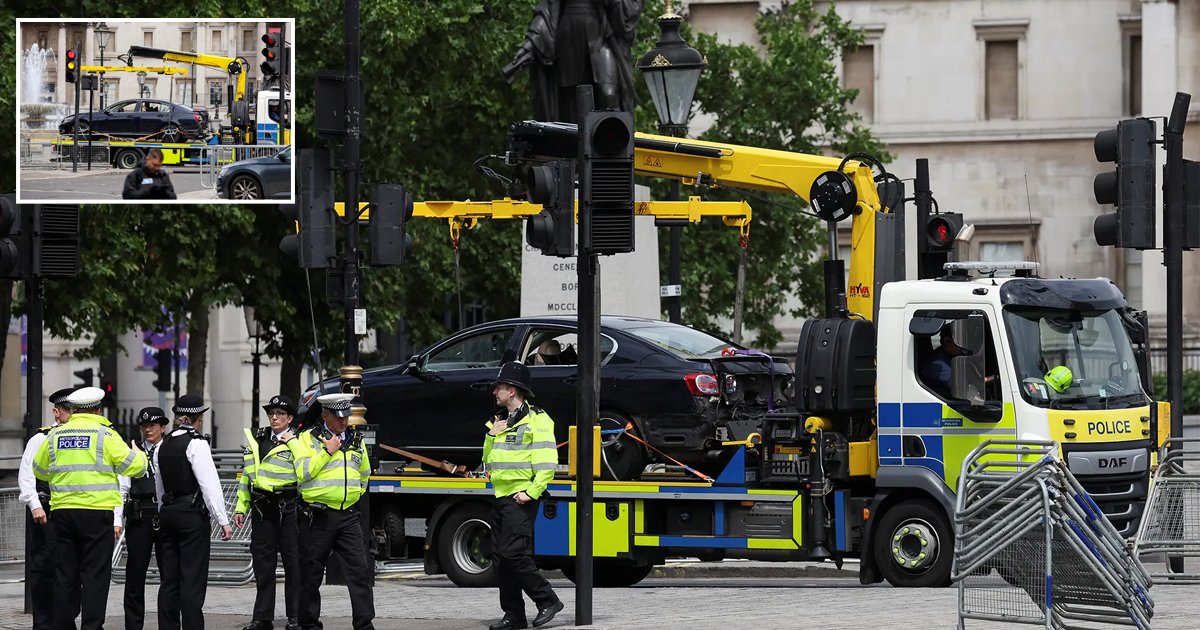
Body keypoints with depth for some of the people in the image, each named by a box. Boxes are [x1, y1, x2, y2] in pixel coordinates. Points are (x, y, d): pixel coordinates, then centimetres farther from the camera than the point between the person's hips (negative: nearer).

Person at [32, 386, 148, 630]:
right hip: (96, 511, -4)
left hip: (62, 510, 4)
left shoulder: (55, 435, 9)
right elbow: (132, 466, -6)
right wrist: (138, 455, 17)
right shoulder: (104, 434, -4)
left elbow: (39, 470, 20)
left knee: (65, 574, 9)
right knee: (95, 574, -2)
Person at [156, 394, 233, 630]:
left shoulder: (163, 446, 10)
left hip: (168, 512, 7)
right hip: (192, 514, -7)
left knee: (170, 579, 9)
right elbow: (209, 485, -14)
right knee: (192, 579, -6)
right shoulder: (196, 444, -11)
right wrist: (223, 520, -13)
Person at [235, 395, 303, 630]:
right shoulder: (255, 441, 15)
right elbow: (246, 476, 20)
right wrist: (241, 508, 16)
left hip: (288, 507, -5)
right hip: (262, 507, 5)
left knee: (293, 563, -1)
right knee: (263, 564, 7)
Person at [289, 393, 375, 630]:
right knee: (311, 572, 3)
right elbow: (302, 473, -12)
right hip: (318, 517, -3)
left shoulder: (356, 441, 15)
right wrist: (327, 451, -13)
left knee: (360, 569, -7)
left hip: (348, 515, 3)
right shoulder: (307, 439, 1)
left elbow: (364, 473, 31)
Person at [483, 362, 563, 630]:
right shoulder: (500, 421, 18)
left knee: (514, 553, -17)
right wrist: (491, 436, 5)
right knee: (501, 557, 7)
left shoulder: (536, 421, -9)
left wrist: (531, 493, -21)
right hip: (501, 497, 9)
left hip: (521, 499, -9)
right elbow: (488, 461, 21)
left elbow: (547, 463, -15)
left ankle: (547, 600, -7)